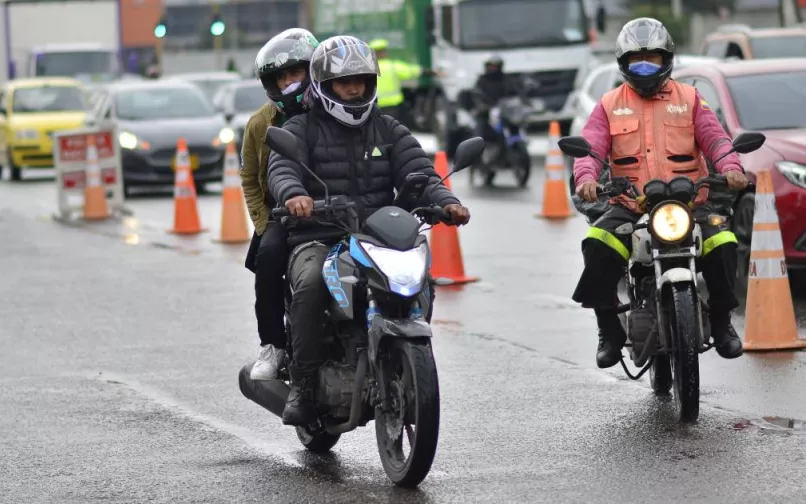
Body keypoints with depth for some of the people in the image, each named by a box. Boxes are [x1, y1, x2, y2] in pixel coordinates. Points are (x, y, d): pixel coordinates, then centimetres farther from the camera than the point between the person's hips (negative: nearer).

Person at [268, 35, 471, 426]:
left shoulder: (389, 131, 17)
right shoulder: (301, 129, 7)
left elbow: (418, 172, 3)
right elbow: (281, 168, -12)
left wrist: (445, 201, -20)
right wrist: (293, 194, -38)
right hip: (317, 240, -3)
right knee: (311, 284, -35)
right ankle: (303, 385, -28)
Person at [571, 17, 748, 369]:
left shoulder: (688, 99, 13)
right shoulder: (609, 105, 12)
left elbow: (714, 137, 2)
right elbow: (590, 146, -1)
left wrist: (730, 166, -21)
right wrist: (586, 177, -24)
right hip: (629, 206, 0)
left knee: (722, 245, -27)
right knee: (597, 246, -29)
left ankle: (721, 322, -3)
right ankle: (609, 330, -13)